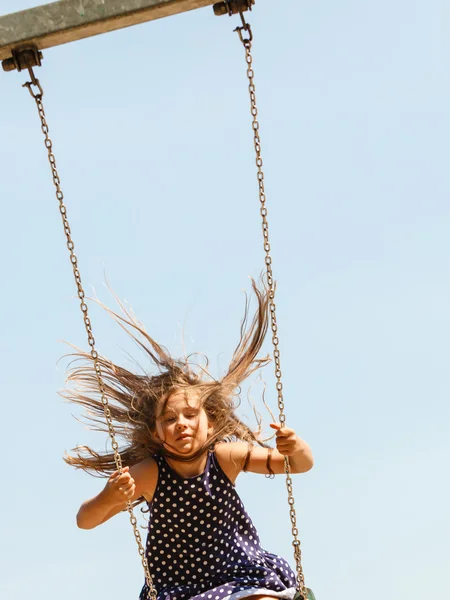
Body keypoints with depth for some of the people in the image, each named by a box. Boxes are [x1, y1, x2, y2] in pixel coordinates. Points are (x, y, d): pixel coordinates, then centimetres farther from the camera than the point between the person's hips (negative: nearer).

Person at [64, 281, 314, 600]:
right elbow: (85, 521, -17)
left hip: (242, 574, 1)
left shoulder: (226, 456, -11)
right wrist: (107, 499, -39)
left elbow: (303, 465, -7)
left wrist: (296, 448, -31)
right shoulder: (149, 473, -16)